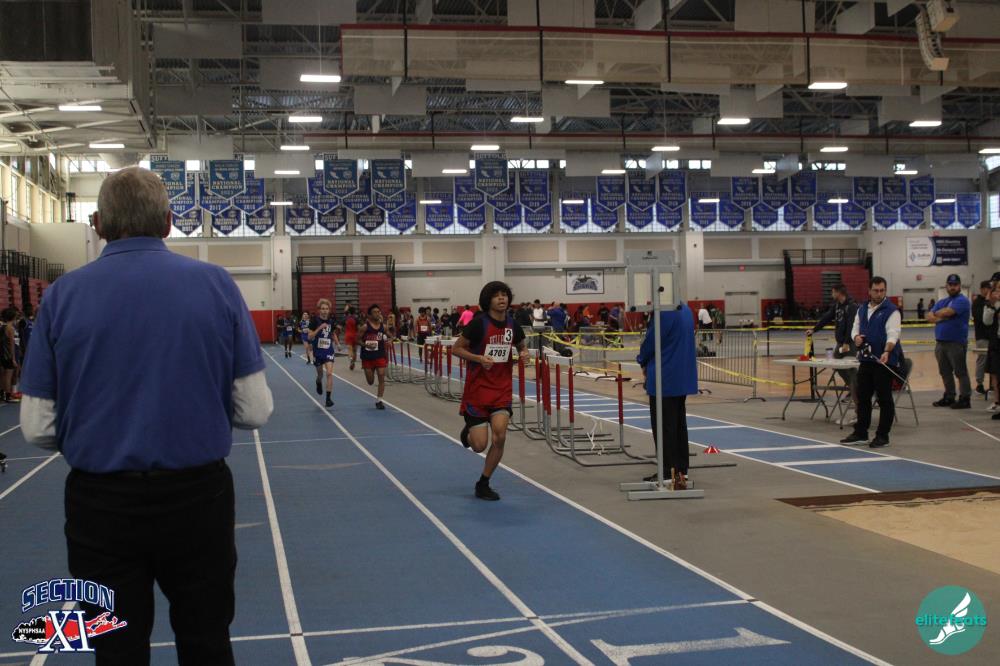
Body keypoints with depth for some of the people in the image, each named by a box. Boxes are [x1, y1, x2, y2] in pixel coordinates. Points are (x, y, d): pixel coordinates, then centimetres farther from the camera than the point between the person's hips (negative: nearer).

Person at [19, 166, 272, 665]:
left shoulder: (62, 294, -5)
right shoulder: (216, 284, -5)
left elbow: (38, 428, -4)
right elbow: (255, 411, -5)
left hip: (101, 506, 0)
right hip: (197, 497, 0)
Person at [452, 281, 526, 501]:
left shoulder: (512, 324, 2)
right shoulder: (479, 323, -12)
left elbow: (521, 346, 21)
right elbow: (456, 349, -8)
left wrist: (522, 355, -3)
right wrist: (479, 358, -23)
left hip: (502, 388, 4)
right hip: (478, 388, -3)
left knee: (500, 436, -14)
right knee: (480, 445, -4)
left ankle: (483, 485, 6)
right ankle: (468, 432, 35)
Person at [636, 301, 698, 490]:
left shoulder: (664, 313, -19)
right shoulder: (686, 310, 8)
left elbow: (650, 341, -14)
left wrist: (643, 362, 8)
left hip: (664, 377, -8)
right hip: (684, 378, 8)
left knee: (664, 426, 0)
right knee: (680, 424, 14)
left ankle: (669, 471, 2)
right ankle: (681, 470, 19)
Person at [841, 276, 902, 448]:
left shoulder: (891, 311, -8)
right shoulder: (862, 309, 13)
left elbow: (893, 334, -19)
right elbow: (855, 328, 18)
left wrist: (886, 352, -35)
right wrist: (856, 337, -7)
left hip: (884, 360, -7)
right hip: (866, 359, 7)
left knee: (884, 399, -1)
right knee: (862, 397, 12)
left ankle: (882, 436, 7)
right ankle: (860, 433, 22)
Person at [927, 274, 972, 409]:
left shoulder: (962, 301, -7)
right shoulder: (942, 302, 18)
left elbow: (947, 312, -20)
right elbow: (929, 317, 8)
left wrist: (937, 314, 0)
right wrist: (942, 317, -10)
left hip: (956, 343, -8)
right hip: (941, 342, 8)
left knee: (960, 372, -3)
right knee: (945, 372, 14)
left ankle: (965, 398, 1)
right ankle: (949, 397, 23)